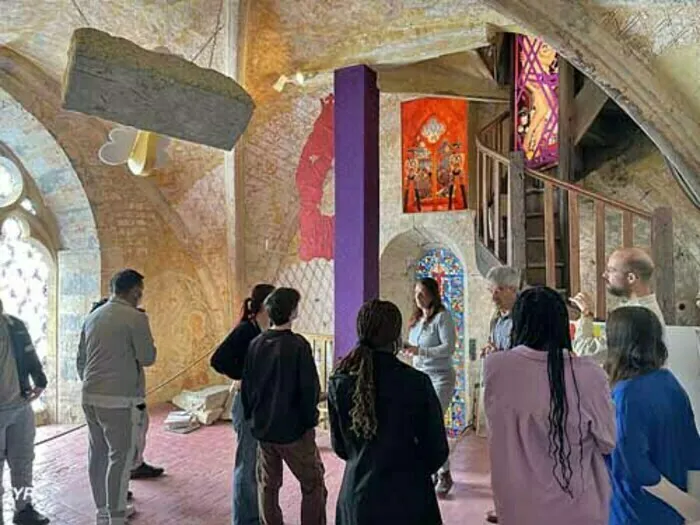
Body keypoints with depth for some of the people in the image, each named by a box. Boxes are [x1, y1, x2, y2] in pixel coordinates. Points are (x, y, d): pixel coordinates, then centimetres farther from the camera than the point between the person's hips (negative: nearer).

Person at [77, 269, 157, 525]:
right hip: (120, 399, -7)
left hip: (90, 396, 8)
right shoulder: (135, 317, -12)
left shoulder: (92, 317, 10)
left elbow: (80, 359, 16)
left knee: (98, 454, 16)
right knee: (120, 457, 3)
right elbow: (148, 358, -8)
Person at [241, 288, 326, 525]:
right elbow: (310, 388, -16)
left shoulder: (256, 344, -1)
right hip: (293, 428, -5)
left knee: (267, 485, 18)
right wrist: (310, 421, -4)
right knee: (313, 485, 9)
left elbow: (246, 385, 6)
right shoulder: (298, 345, -17)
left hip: (263, 428, 6)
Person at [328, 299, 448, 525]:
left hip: (356, 496, 3)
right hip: (407, 496, -2)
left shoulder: (338, 382, -9)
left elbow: (339, 446, 3)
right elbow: (437, 450, -9)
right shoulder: (417, 383, -18)